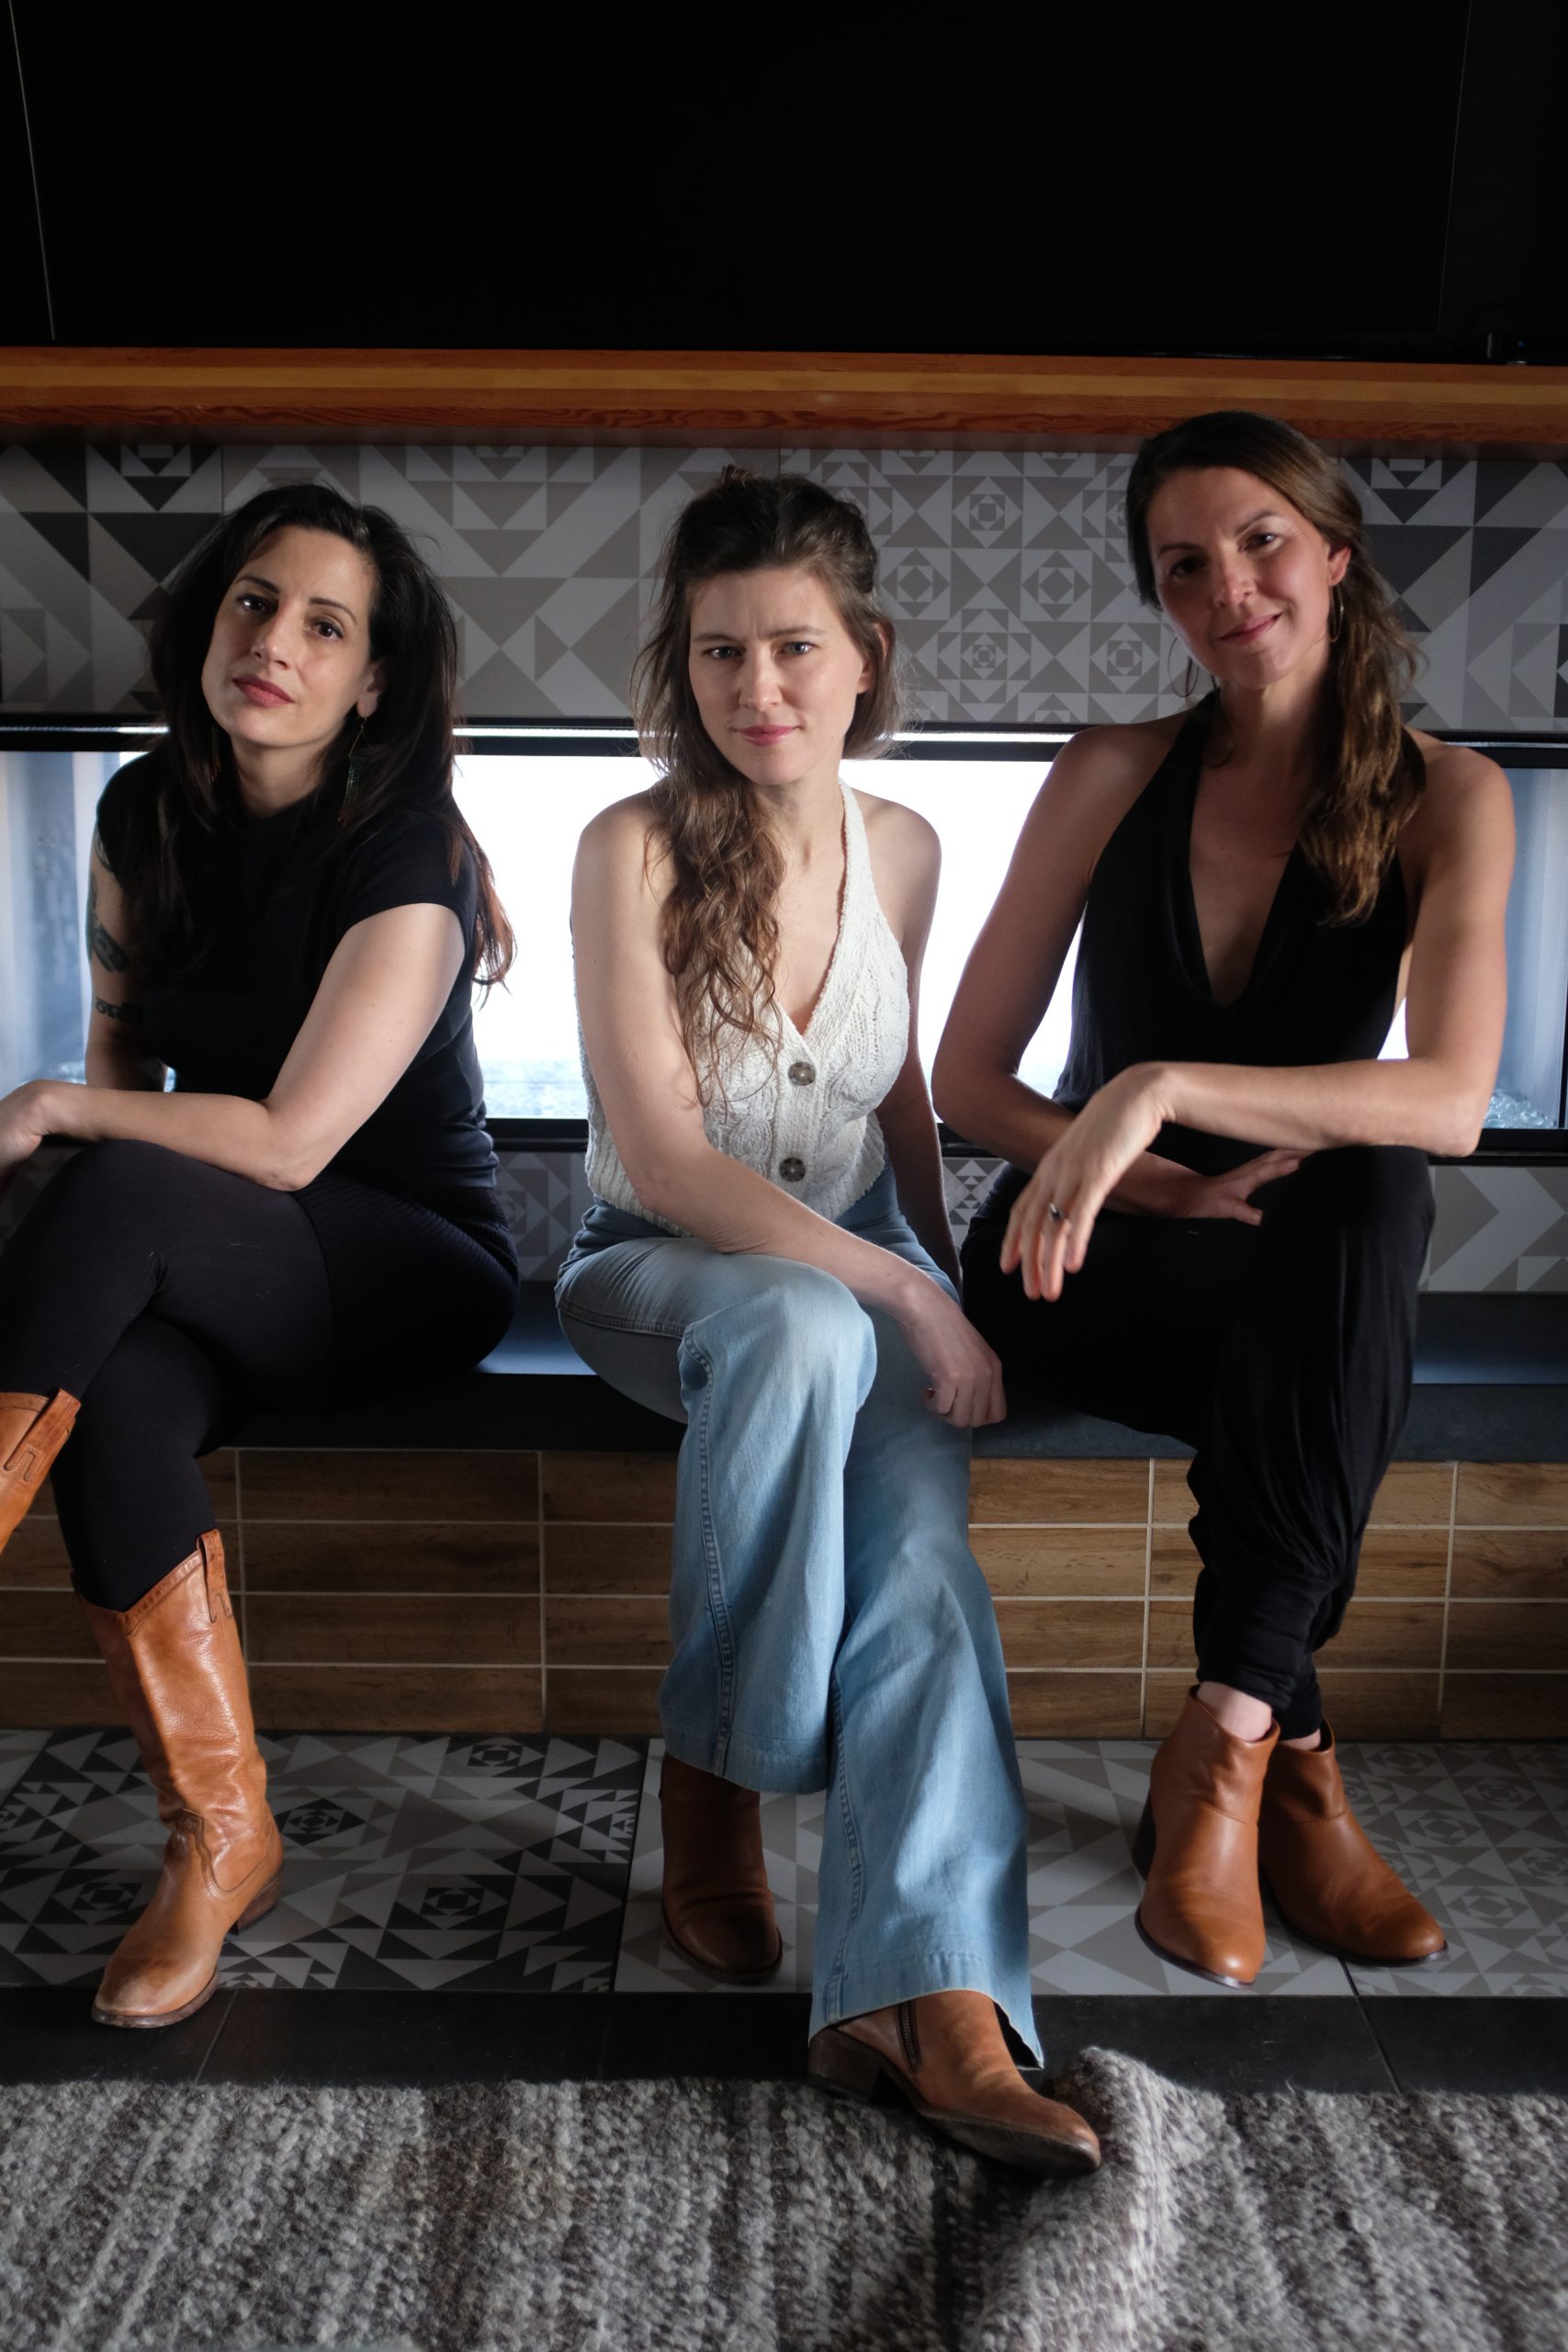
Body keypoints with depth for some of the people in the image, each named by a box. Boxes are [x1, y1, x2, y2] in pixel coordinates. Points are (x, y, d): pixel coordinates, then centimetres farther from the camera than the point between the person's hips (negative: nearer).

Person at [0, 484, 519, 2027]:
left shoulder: (402, 860, -15)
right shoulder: (145, 816, 5)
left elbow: (287, 1144, -20)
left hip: (412, 1277, -5)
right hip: (215, 1282, 5)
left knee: (126, 1195, -32)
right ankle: (220, 1841, -20)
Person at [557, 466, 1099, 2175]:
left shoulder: (903, 849, 3)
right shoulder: (633, 848, -12)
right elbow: (660, 1156, -19)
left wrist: (946, 1284, 14)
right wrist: (902, 1297, -24)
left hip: (863, 1273, 3)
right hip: (659, 1267, -3)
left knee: (919, 1504, -28)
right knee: (809, 1332, -38)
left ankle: (930, 1992, -31)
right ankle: (709, 1786, -19)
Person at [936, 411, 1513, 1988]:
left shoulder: (1445, 797, -2)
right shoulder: (1115, 778, 0)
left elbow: (1451, 1102, -18)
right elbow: (965, 1077, -1)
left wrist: (1162, 1090, -30)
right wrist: (1170, 1191, -17)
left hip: (1303, 1269, 1)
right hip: (1082, 1259, 0)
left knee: (1374, 1193, -34)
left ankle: (1225, 1735, -29)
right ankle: (1296, 1760, -21)